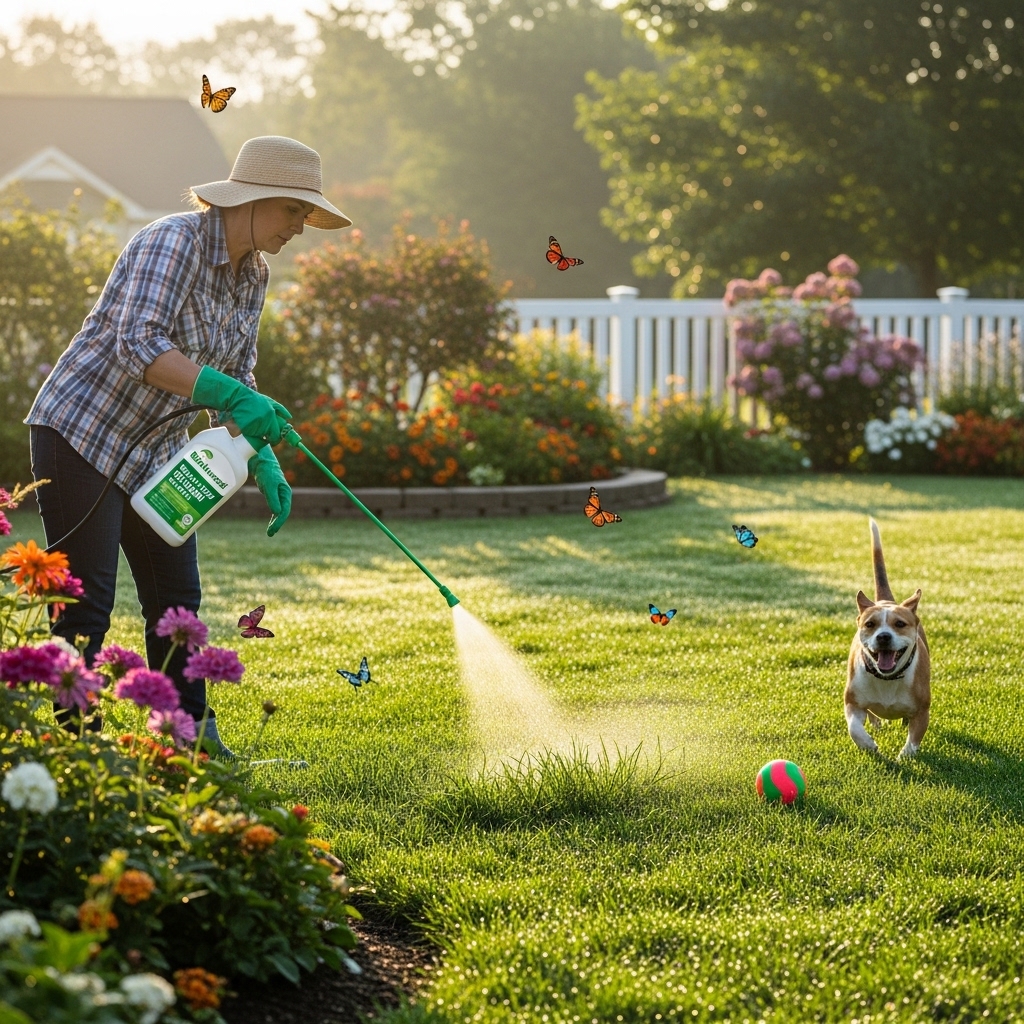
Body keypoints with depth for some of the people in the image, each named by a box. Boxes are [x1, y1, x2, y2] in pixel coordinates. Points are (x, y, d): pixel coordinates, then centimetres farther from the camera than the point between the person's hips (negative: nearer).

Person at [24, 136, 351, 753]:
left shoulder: (253, 277, 6)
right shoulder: (174, 243, -20)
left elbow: (235, 383, 11)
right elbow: (138, 344, -32)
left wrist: (265, 463, -3)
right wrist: (227, 393, -40)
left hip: (154, 449, 9)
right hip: (81, 433, -9)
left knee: (177, 597, 9)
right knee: (86, 606, -9)